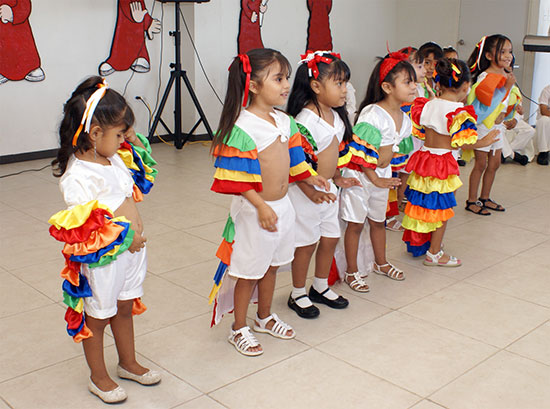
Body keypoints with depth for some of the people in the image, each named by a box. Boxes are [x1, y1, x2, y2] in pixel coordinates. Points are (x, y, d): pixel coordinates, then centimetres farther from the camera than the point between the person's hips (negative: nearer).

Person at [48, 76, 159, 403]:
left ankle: (128, 363, 43)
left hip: (132, 249, 8)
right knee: (97, 317, 13)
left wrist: (137, 144, 6)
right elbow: (82, 224, -27)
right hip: (102, 258, -8)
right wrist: (124, 235, -24)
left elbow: (141, 182, 19)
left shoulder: (116, 158, 1)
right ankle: (99, 378, 32)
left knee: (125, 308, 24)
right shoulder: (76, 175, -24)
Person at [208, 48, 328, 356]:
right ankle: (239, 329, 26)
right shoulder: (242, 126, -21)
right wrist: (261, 206, -24)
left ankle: (265, 317, 42)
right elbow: (238, 177, -20)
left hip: (283, 205, 8)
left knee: (271, 266, 22)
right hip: (255, 210, -7)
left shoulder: (284, 121, 4)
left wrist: (309, 176, 4)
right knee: (248, 272, 7)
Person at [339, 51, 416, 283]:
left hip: (383, 176, 7)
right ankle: (352, 271, 18)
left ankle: (381, 263, 40)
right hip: (359, 175, -7)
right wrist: (374, 178, -19)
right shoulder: (372, 114, -23)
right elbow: (359, 153, -22)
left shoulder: (404, 118, 2)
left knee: (378, 221, 22)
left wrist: (387, 177, 13)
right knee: (355, 224, 4)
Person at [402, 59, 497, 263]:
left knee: (422, 204, 17)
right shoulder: (459, 112, -16)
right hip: (443, 162, -6)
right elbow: (463, 141, -17)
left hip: (424, 155, 6)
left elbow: (418, 131, 9)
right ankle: (434, 252, 15)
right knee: (441, 208, 6)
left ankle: (417, 244, 31)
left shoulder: (427, 105, 2)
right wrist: (484, 142, -2)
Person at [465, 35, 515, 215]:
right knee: (481, 164, -2)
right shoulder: (485, 77, -19)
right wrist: (506, 87, -26)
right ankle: (472, 201, 9)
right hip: (483, 125, -8)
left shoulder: (507, 75, 8)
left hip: (497, 126, 8)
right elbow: (489, 102, -25)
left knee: (494, 163, 13)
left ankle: (485, 198, 26)